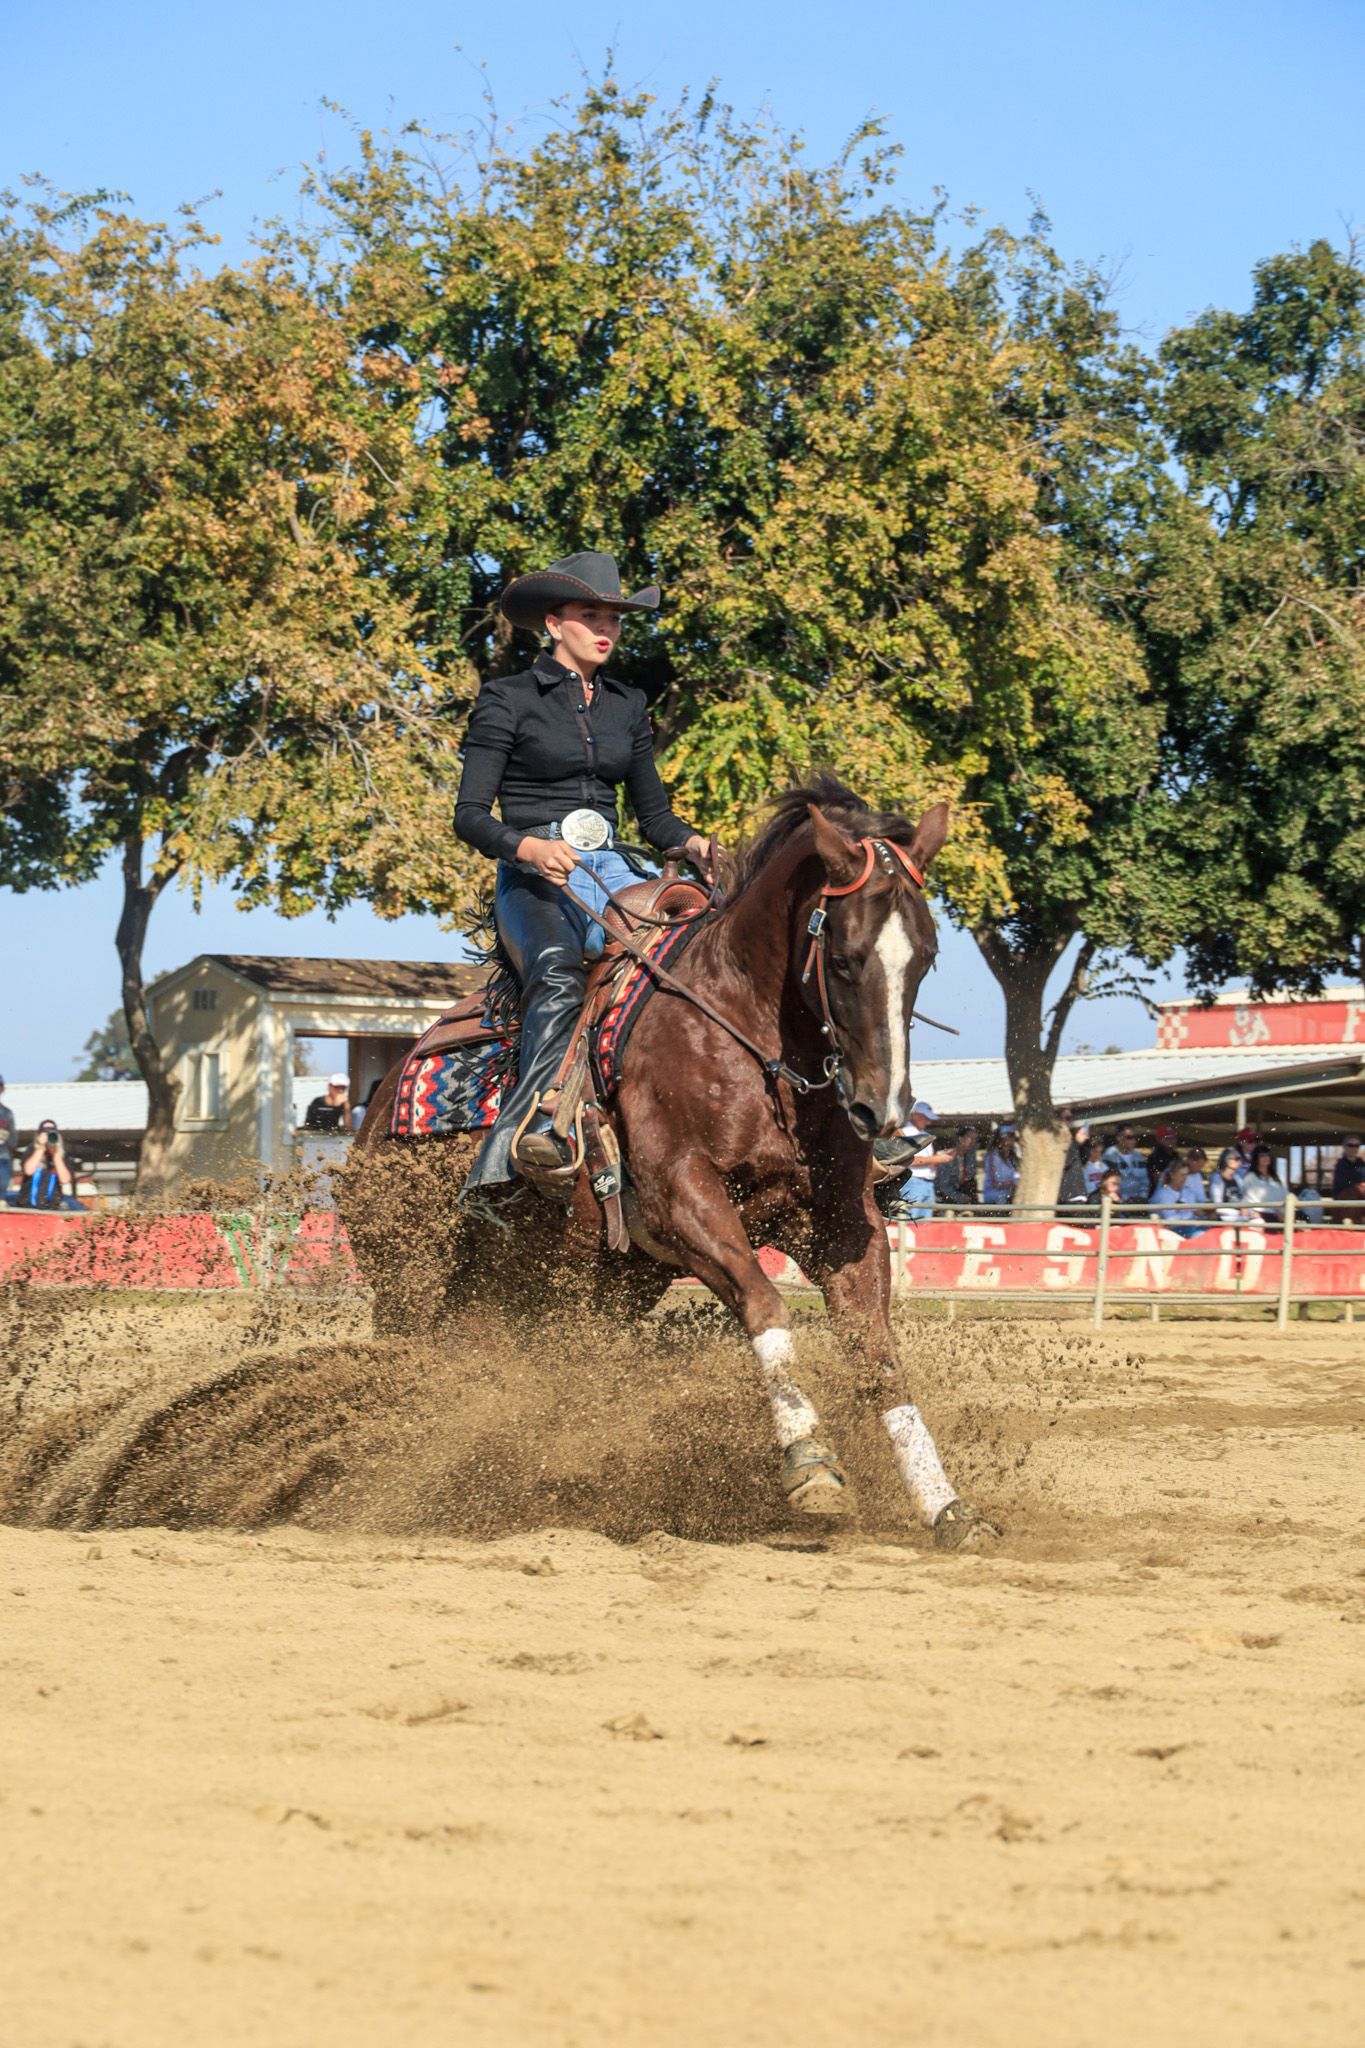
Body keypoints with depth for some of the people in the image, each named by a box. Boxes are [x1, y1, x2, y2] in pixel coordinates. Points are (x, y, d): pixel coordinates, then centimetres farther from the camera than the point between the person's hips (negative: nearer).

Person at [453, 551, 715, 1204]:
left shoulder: (627, 705, 19)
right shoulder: (508, 699, 3)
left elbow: (653, 813, 23)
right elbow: (470, 815, -2)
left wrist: (693, 844, 0)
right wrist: (529, 848, -21)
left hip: (607, 873, 5)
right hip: (532, 879, -5)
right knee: (561, 976, -36)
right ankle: (527, 1130, -49)